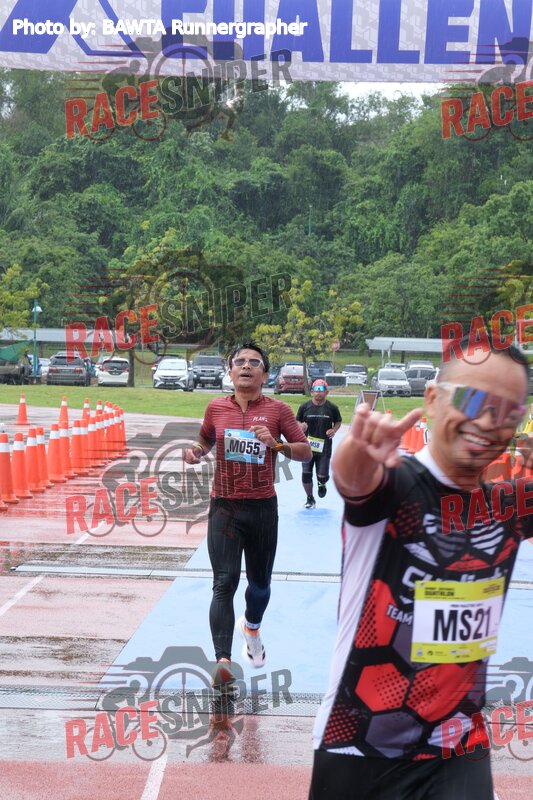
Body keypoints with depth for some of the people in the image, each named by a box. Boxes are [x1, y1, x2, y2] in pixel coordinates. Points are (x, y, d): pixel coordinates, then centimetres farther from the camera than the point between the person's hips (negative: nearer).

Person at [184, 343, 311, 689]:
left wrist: (276, 443, -19)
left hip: (263, 507, 0)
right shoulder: (216, 407, 3)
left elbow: (306, 452, -2)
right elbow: (206, 441, 21)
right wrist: (195, 452, -2)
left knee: (260, 582, 16)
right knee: (224, 583, -12)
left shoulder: (277, 409, -2)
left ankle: (251, 628, 47)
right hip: (224, 507, 0)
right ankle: (223, 661, -15)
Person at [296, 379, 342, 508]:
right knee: (306, 475, 0)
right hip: (307, 446, 1)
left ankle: (322, 483, 39)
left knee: (322, 476, 0)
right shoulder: (305, 407, 0)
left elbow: (338, 422, 13)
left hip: (324, 448, -1)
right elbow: (297, 422, 10)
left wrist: (334, 430, -8)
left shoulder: (332, 408, 0)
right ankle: (310, 498, 23)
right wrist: (301, 426, -13)